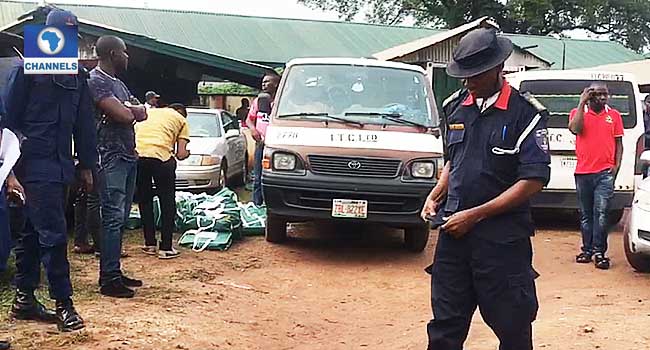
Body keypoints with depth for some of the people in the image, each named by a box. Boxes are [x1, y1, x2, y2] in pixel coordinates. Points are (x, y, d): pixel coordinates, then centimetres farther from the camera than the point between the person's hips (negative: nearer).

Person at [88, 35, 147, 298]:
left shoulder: (117, 83, 20)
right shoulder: (96, 81, -10)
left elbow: (142, 114, 13)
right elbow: (123, 115, -20)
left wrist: (127, 108, -7)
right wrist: (131, 109, 2)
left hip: (128, 155, 9)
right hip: (110, 157, -9)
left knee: (121, 217, 10)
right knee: (113, 218, -10)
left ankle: (114, 272, 16)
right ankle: (109, 279, -8)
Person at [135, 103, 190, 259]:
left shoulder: (148, 112, 31)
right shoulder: (180, 119, 19)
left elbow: (134, 132, 21)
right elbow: (181, 154, 9)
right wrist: (186, 153, 31)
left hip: (136, 154, 4)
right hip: (161, 155, -4)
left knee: (144, 200, 20)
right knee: (167, 203, 11)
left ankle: (150, 244, 25)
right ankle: (166, 248, 11)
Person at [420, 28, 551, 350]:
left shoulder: (525, 113, -8)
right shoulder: (455, 108, 10)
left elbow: (533, 181, -13)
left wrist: (475, 215, -15)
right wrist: (435, 196, 4)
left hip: (502, 238, -5)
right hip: (454, 231, 5)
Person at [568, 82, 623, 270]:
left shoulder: (614, 115, 8)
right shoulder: (578, 112, 5)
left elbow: (619, 142, 10)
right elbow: (575, 129, -16)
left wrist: (616, 165, 0)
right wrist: (582, 103, -12)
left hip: (605, 173, -1)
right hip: (583, 172, 1)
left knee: (601, 213, -10)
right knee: (586, 214, 10)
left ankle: (599, 252, -5)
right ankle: (587, 250, 18)